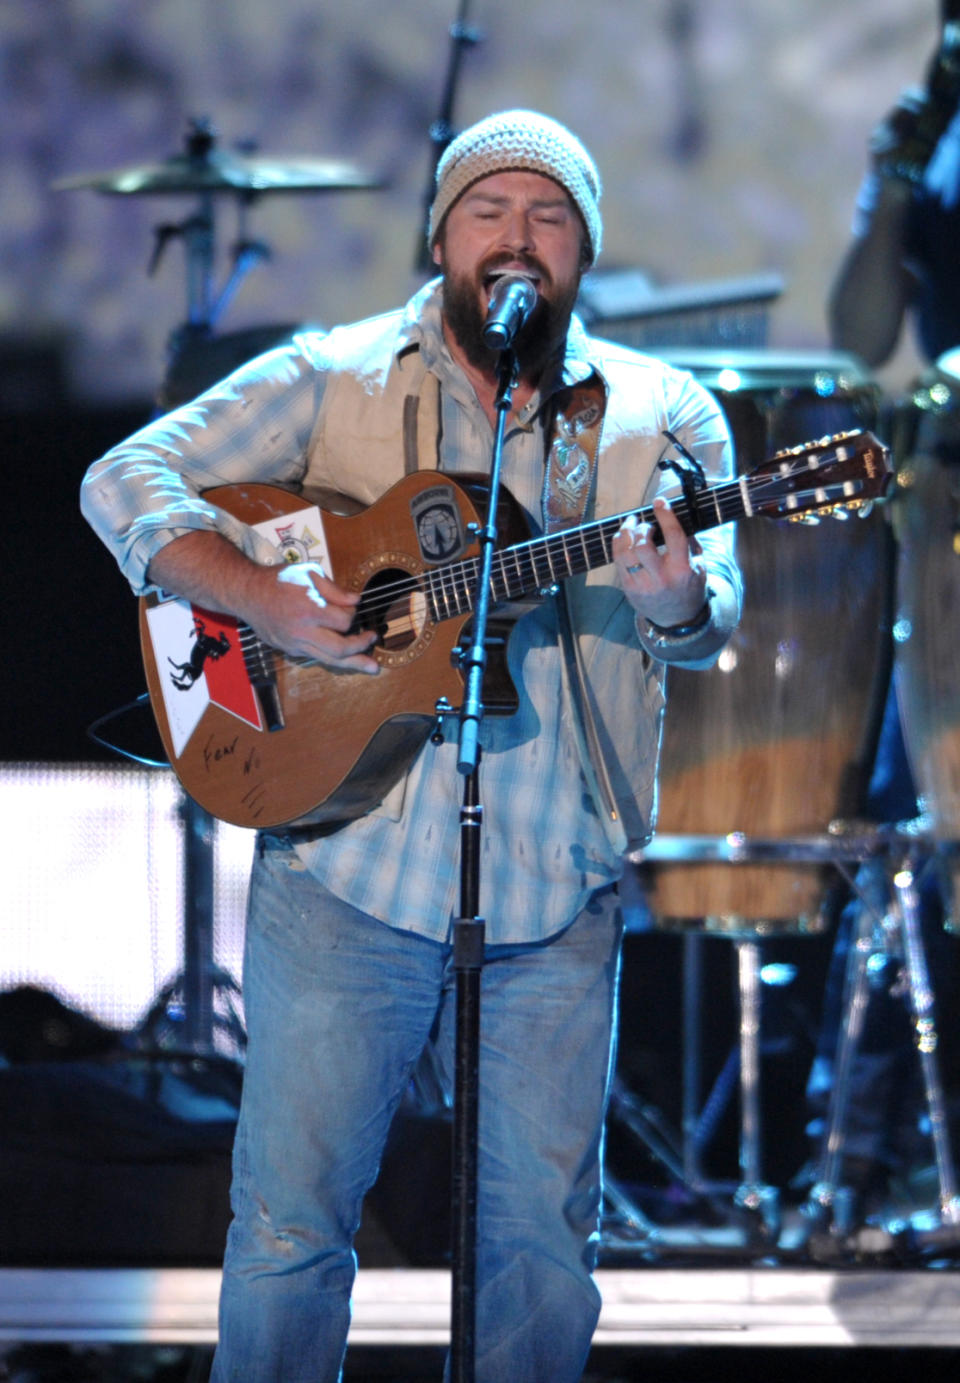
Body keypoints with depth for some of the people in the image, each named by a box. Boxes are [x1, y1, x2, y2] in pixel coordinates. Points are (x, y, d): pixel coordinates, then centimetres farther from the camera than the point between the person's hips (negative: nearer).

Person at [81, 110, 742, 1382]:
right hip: (346, 879, -1)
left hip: (554, 896, 1)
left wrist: (675, 599, -28)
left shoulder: (658, 416, 7)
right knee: (290, 1220, 0)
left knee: (545, 1236, 6)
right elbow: (128, 481, -1)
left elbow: (709, 619, -3)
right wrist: (263, 599, -16)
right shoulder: (332, 381, 4)